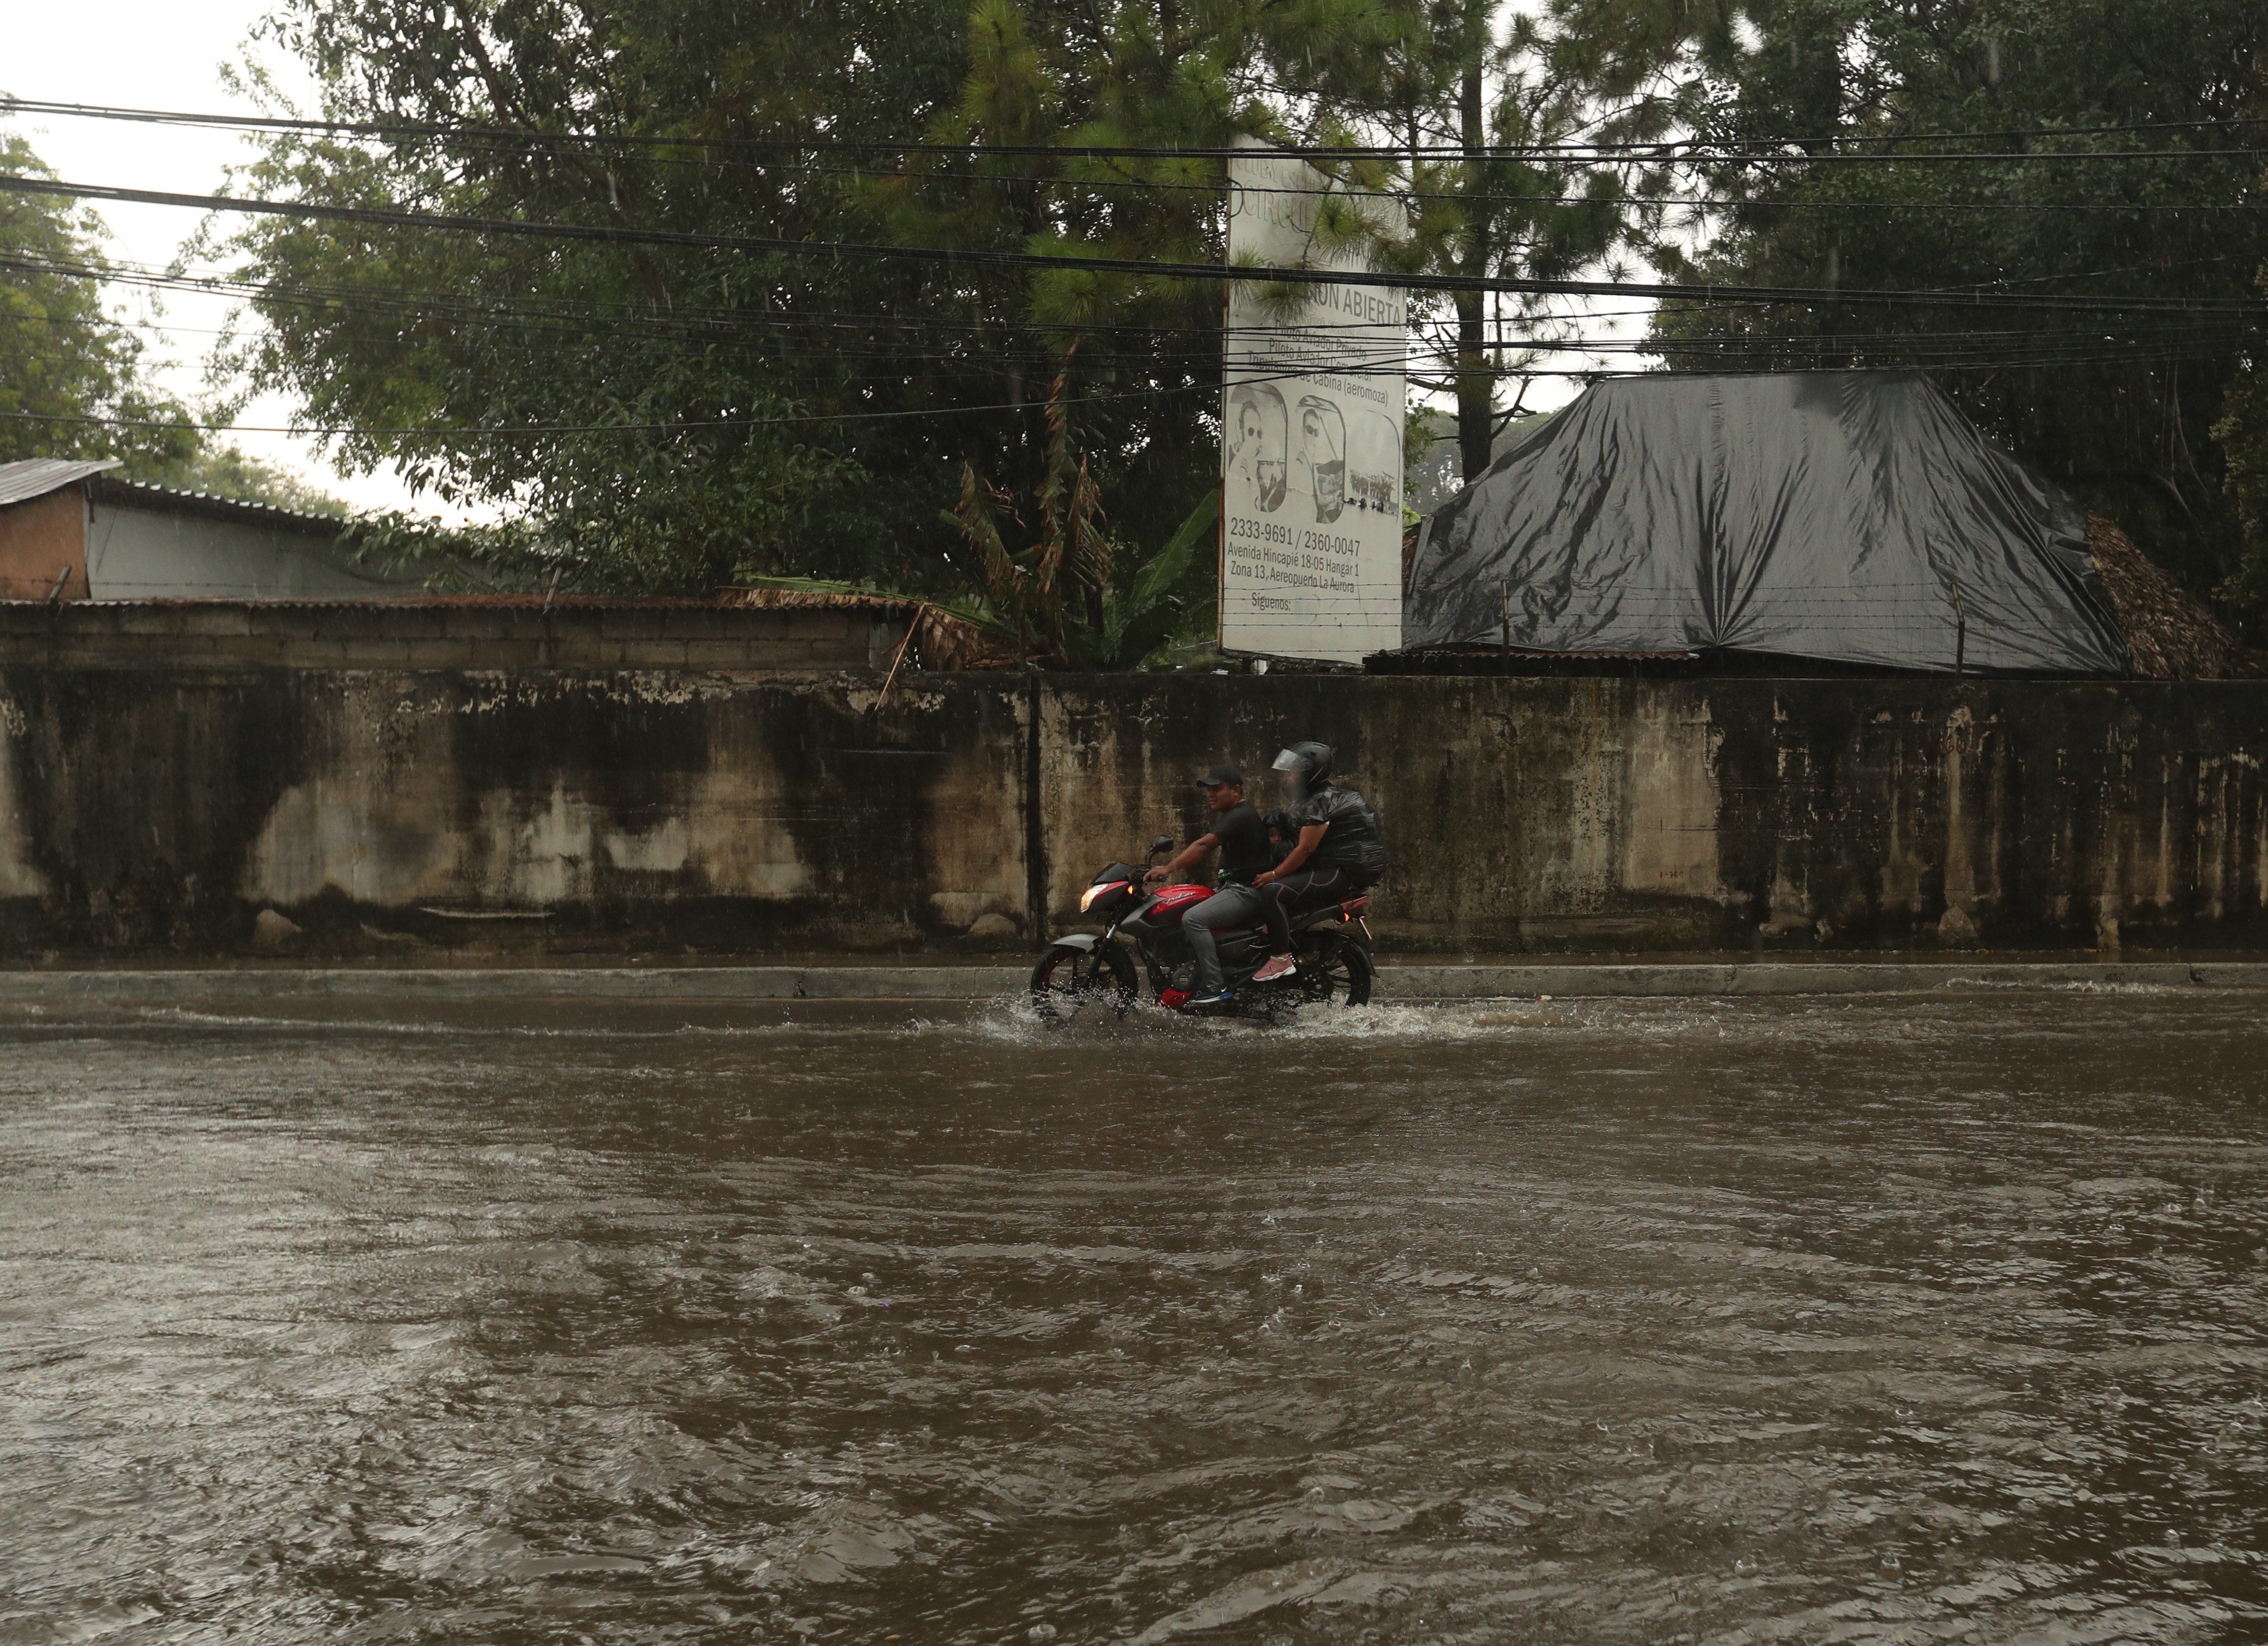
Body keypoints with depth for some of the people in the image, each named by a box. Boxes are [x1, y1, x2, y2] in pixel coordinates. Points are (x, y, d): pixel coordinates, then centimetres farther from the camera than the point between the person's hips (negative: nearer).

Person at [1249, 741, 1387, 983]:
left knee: (1273, 892, -27)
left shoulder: (1321, 802, -15)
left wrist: (1274, 875, -18)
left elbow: (1306, 848, -20)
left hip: (1339, 872, -11)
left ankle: (1281, 958, -28)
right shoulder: (1307, 800, 18)